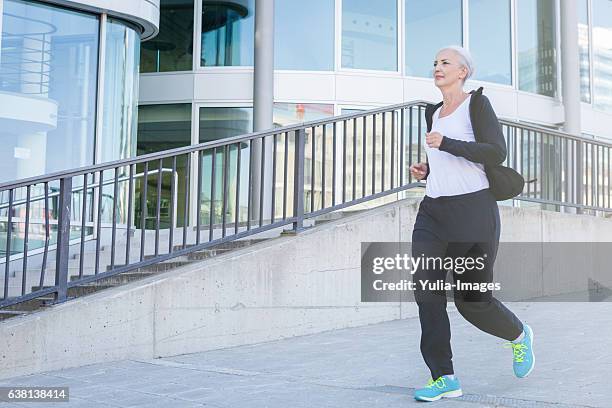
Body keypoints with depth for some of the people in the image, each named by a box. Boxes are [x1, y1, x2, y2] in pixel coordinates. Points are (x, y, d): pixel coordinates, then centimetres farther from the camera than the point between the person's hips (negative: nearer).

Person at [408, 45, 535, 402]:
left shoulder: (477, 103, -3)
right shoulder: (435, 113, 17)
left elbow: (497, 153, -15)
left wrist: (446, 144, -20)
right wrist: (426, 170, 10)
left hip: (473, 212, -6)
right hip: (433, 212, 6)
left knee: (473, 299, 1)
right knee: (426, 287, -12)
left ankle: (519, 335, 33)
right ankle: (445, 378, -6)